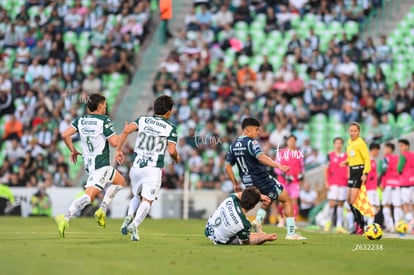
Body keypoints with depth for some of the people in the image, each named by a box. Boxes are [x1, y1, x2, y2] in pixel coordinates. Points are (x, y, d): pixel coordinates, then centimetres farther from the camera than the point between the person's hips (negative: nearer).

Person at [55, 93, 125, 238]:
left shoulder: (80, 120, 7)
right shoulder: (104, 120, -10)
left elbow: (65, 135, -1)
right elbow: (114, 142, -13)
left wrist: (73, 150, 12)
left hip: (88, 163, 8)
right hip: (101, 164, -8)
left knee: (119, 181, 26)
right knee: (89, 196, -14)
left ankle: (102, 210, 15)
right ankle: (65, 218, -29)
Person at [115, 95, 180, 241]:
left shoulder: (143, 120, 11)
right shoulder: (170, 128, 3)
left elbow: (127, 129, -7)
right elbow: (172, 151, -7)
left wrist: (118, 150, 0)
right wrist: (176, 158, 16)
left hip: (136, 167, 4)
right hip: (153, 168, -4)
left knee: (137, 196, 22)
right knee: (147, 200, -3)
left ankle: (129, 216, -5)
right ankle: (135, 224, -26)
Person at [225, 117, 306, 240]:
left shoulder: (234, 145, 10)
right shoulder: (251, 142, -14)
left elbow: (227, 166, 13)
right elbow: (260, 157, -31)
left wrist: (235, 184, 19)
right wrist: (278, 166, -37)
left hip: (248, 183, 8)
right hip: (262, 179, -8)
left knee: (268, 200, 31)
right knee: (287, 200, 5)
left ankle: (258, 221, 6)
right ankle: (291, 232, 2)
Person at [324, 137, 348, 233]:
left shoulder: (345, 156, 11)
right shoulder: (330, 155, 5)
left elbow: (348, 170, 15)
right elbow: (326, 169, 4)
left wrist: (348, 181, 7)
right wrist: (326, 182, -3)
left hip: (343, 183, 3)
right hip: (332, 183, -3)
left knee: (340, 204, 2)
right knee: (332, 203, -11)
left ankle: (339, 226, 3)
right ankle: (329, 221, 11)